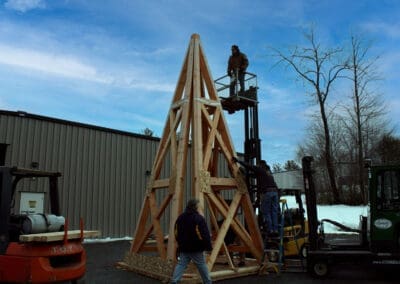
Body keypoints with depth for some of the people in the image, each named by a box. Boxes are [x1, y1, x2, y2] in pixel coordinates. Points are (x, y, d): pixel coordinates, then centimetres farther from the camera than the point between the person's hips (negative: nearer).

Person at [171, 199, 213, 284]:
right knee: (202, 266, 10)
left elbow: (176, 233, 14)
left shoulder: (180, 217, 6)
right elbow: (204, 234, -18)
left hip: (184, 248, 5)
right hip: (196, 249, -5)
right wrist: (208, 246, -10)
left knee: (181, 264, 6)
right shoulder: (199, 218, -16)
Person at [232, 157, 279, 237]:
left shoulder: (260, 169, 6)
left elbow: (249, 167, -2)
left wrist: (238, 161, -1)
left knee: (266, 212, -1)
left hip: (267, 192, -7)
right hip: (275, 191, 7)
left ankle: (270, 230, -5)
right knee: (274, 212, 8)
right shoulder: (268, 171, 27)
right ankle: (275, 230, 6)